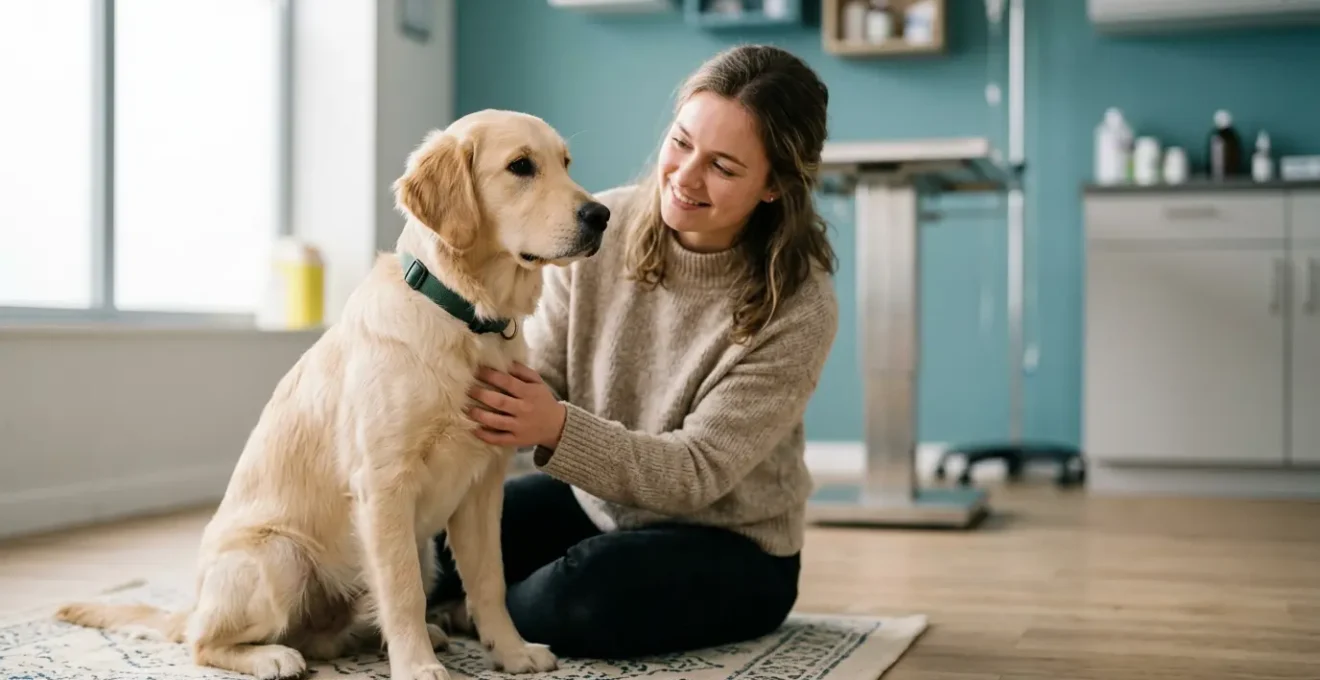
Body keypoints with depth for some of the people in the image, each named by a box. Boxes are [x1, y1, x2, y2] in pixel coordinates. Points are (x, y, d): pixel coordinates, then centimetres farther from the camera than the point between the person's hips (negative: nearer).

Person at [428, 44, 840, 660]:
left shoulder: (798, 309, -22)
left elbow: (695, 474, -23)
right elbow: (538, 377, -6)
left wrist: (557, 429, -39)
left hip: (729, 547, -3)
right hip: (591, 500, 4)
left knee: (583, 599, -32)